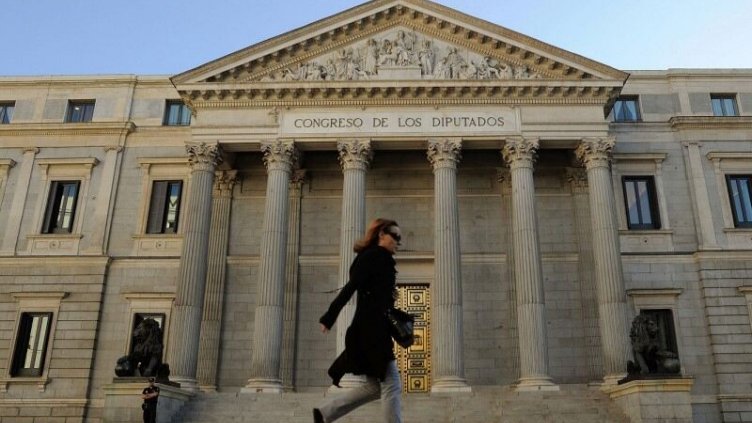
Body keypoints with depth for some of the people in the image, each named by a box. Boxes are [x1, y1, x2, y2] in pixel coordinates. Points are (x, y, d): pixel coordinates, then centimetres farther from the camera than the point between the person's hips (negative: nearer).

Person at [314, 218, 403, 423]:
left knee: (375, 387, 13)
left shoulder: (379, 259, 20)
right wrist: (329, 318, -24)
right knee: (391, 385, -6)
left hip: (374, 330, 10)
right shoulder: (374, 256, -9)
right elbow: (350, 288, -19)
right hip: (371, 330, -10)